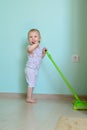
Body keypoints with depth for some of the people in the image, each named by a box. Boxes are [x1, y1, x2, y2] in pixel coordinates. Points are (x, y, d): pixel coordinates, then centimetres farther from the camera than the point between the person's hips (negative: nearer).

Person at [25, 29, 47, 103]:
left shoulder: (40, 47, 8)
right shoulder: (30, 47, -18)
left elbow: (41, 57, 18)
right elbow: (30, 49, -45)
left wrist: (44, 52, 1)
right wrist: (36, 44, -38)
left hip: (36, 69, 8)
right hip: (30, 69, -8)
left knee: (33, 83, 15)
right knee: (31, 83, -5)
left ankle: (30, 97, 26)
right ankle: (29, 98, 3)